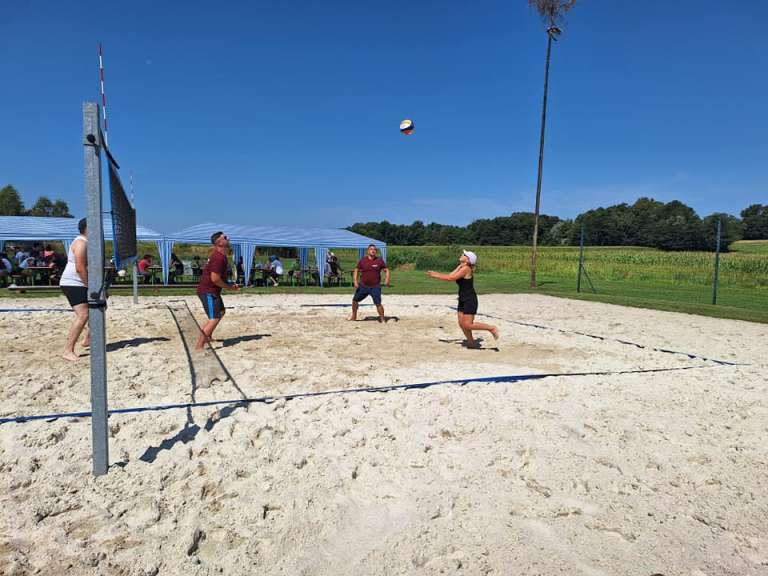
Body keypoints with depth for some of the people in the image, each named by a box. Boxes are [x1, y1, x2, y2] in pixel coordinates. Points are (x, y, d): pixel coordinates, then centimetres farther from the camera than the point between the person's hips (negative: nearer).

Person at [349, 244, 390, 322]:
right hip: (363, 286, 3)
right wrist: (355, 281, -4)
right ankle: (354, 316, 31)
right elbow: (356, 270, 8)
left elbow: (386, 270, 5)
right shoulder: (362, 260, 1)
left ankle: (382, 319, 5)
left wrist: (387, 279, -12)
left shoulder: (379, 261, -1)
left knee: (378, 303, -11)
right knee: (355, 300, 10)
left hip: (375, 287, -3)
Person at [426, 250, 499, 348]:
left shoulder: (466, 268, -18)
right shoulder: (461, 268, 10)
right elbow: (450, 276, 7)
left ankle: (491, 328, 4)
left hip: (470, 300, -9)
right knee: (462, 324, 8)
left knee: (467, 325, -8)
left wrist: (436, 275, -18)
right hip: (463, 300, 9)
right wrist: (436, 274, -3)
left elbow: (450, 278, -24)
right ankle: (471, 342, 23)